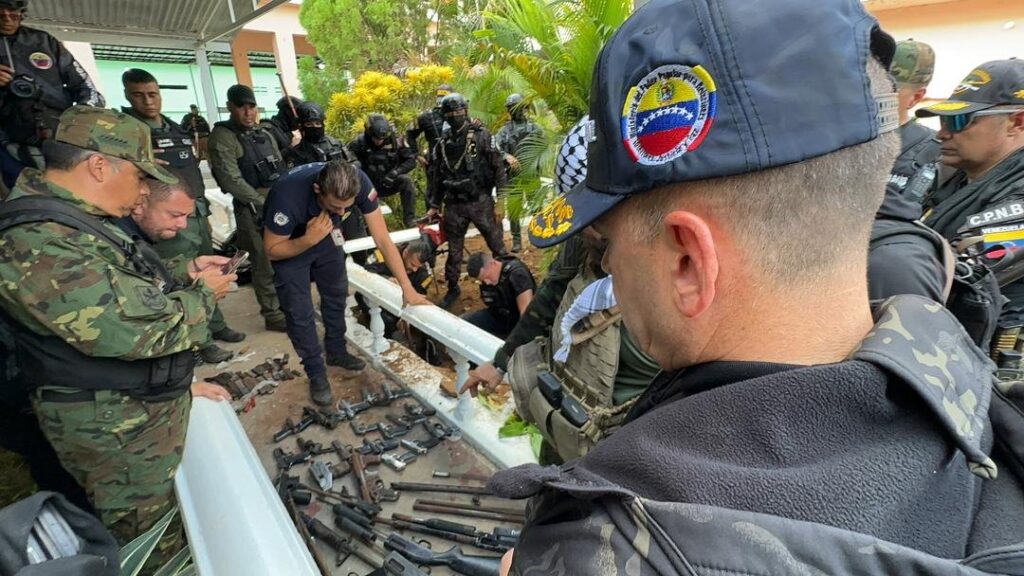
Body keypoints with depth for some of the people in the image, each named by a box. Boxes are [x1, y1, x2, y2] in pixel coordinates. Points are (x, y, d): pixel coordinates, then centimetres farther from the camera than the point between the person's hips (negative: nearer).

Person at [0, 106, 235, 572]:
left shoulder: (71, 219, 6)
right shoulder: (38, 241, -29)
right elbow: (134, 330, -33)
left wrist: (183, 274, 3)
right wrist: (202, 295, -17)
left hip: (141, 401, 10)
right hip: (115, 424, -10)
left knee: (170, 508, 28)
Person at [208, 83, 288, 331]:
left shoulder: (265, 134, 17)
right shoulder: (222, 136, -5)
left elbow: (282, 170, 19)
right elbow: (231, 180, -14)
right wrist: (263, 203, -16)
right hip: (253, 210, -7)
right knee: (266, 265, -3)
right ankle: (272, 314, 10)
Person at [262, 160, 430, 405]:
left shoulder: (359, 183, -33)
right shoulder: (288, 196, -41)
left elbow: (383, 239, -29)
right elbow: (272, 250, -25)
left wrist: (407, 288, -31)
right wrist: (309, 240, -43)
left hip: (325, 235, 4)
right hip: (290, 245, -3)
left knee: (336, 296, 14)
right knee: (300, 313, -2)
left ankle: (337, 352, 37)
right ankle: (317, 374, 16)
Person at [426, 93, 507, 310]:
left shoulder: (481, 136, -4)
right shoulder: (442, 143, 8)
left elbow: (497, 168, -6)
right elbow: (434, 176, 13)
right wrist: (433, 205, 12)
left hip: (480, 202, -3)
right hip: (453, 204, 4)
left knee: (497, 245, 5)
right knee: (454, 249, 12)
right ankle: (452, 288, 27)